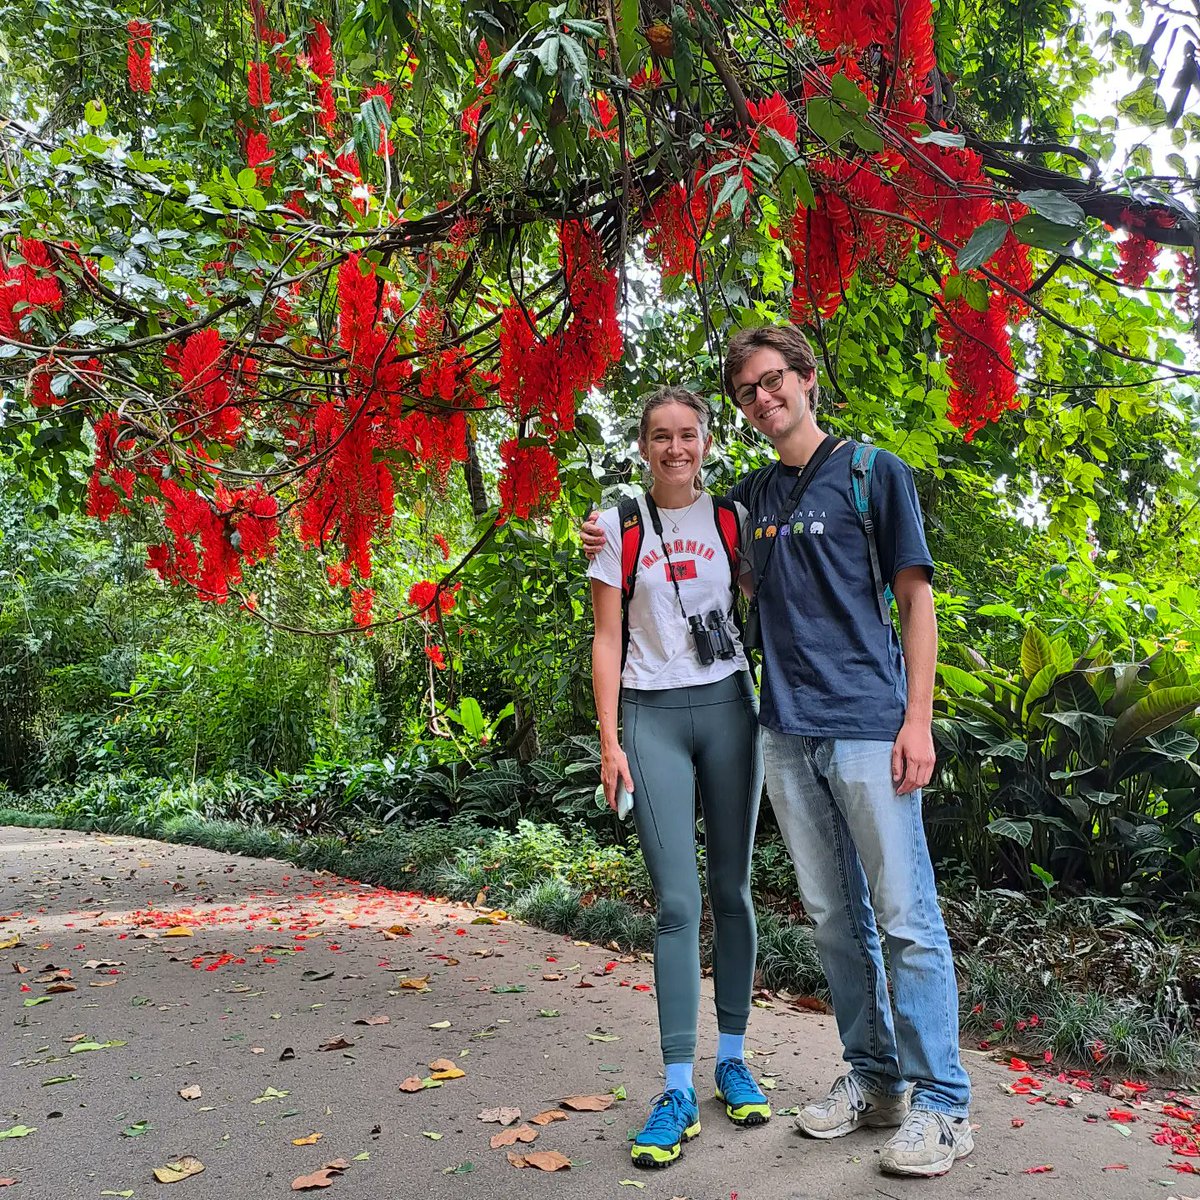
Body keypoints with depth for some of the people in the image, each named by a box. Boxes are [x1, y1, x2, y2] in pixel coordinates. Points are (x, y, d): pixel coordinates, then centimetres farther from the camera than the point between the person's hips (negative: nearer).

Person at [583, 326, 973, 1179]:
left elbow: (916, 597, -2)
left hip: (869, 725, -5)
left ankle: (942, 1104, 12)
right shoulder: (753, 494, 14)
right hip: (788, 732, 5)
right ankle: (873, 1077, 27)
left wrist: (918, 717, -10)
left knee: (905, 915, 0)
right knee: (833, 916, 12)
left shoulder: (875, 472, 1)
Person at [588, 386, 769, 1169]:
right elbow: (607, 641, 2)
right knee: (677, 902, -5)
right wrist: (609, 740, -5)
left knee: (732, 890, 7)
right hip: (653, 716, -1)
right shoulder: (620, 528, 4)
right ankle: (678, 1091, 3)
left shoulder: (732, 518, 7)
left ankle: (733, 1059, 21)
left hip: (728, 708, 2)